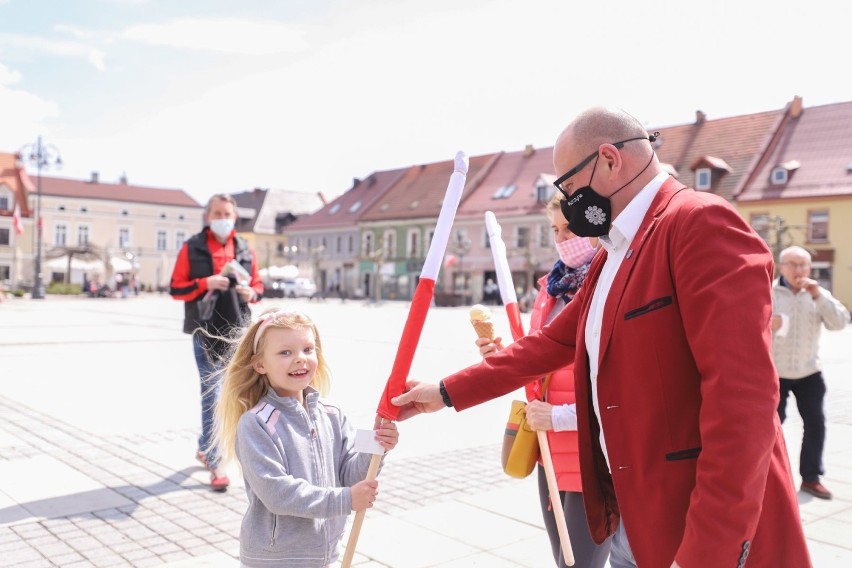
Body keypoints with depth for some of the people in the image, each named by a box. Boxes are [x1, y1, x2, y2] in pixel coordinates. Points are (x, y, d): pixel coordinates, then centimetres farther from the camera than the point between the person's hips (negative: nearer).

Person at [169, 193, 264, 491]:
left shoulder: (245, 249, 8)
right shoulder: (192, 248, 0)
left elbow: (257, 286, 15)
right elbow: (176, 289, -1)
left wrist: (251, 293, -8)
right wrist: (205, 283, -17)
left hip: (237, 330, 4)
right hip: (206, 331, -4)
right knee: (211, 395, -5)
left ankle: (204, 446, 35)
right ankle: (215, 462, 1)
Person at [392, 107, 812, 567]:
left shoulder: (703, 223, -18)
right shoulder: (613, 253, 12)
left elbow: (742, 398, -25)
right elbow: (550, 343, 17)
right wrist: (447, 392, 14)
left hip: (704, 530, -9)